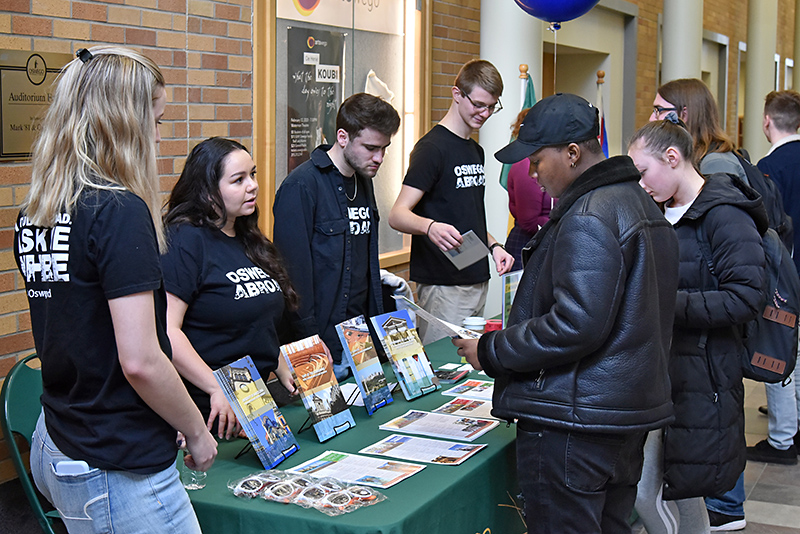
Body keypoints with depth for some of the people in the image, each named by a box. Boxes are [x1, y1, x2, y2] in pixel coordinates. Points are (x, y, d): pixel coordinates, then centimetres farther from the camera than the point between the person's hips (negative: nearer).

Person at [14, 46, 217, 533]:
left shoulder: (34, 214, 6)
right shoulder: (121, 211, -18)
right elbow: (139, 360, -23)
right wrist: (197, 431, -7)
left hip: (55, 449, 8)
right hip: (117, 469, -8)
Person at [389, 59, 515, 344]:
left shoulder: (476, 151, 16)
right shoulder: (432, 147, -11)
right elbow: (397, 215, -20)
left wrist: (493, 245, 9)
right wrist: (430, 227, -39)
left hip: (478, 279, 9)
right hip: (443, 286, -8)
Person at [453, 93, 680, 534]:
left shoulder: (587, 220, -19)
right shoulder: (640, 203, 15)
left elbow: (575, 326, -25)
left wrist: (491, 352, -14)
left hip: (574, 423, -11)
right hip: (630, 412, 11)